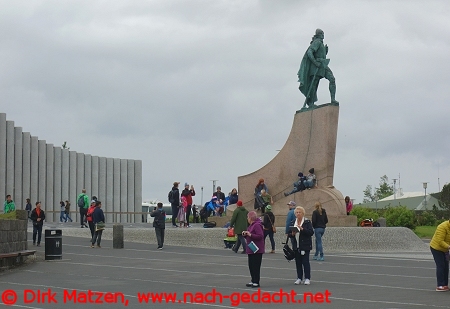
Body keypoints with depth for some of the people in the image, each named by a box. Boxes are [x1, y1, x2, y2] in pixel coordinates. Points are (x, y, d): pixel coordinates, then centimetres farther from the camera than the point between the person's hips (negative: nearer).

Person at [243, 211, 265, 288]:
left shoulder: (257, 225, -15)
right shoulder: (251, 225, 16)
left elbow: (260, 236, -24)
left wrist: (250, 235, -25)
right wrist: (245, 234, 4)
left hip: (257, 250, -10)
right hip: (250, 250, 10)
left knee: (256, 266, -6)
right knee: (251, 266, 13)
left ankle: (256, 282, -2)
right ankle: (253, 281, 21)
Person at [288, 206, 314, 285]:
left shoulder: (307, 222, -4)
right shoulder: (292, 223, 10)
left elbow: (311, 232, -12)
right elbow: (289, 234, 13)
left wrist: (302, 229, -22)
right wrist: (292, 234, -9)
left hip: (305, 246, -5)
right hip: (296, 246, 5)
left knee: (305, 262, -6)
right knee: (298, 262, 7)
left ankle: (307, 278, -1)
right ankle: (299, 278, 15)